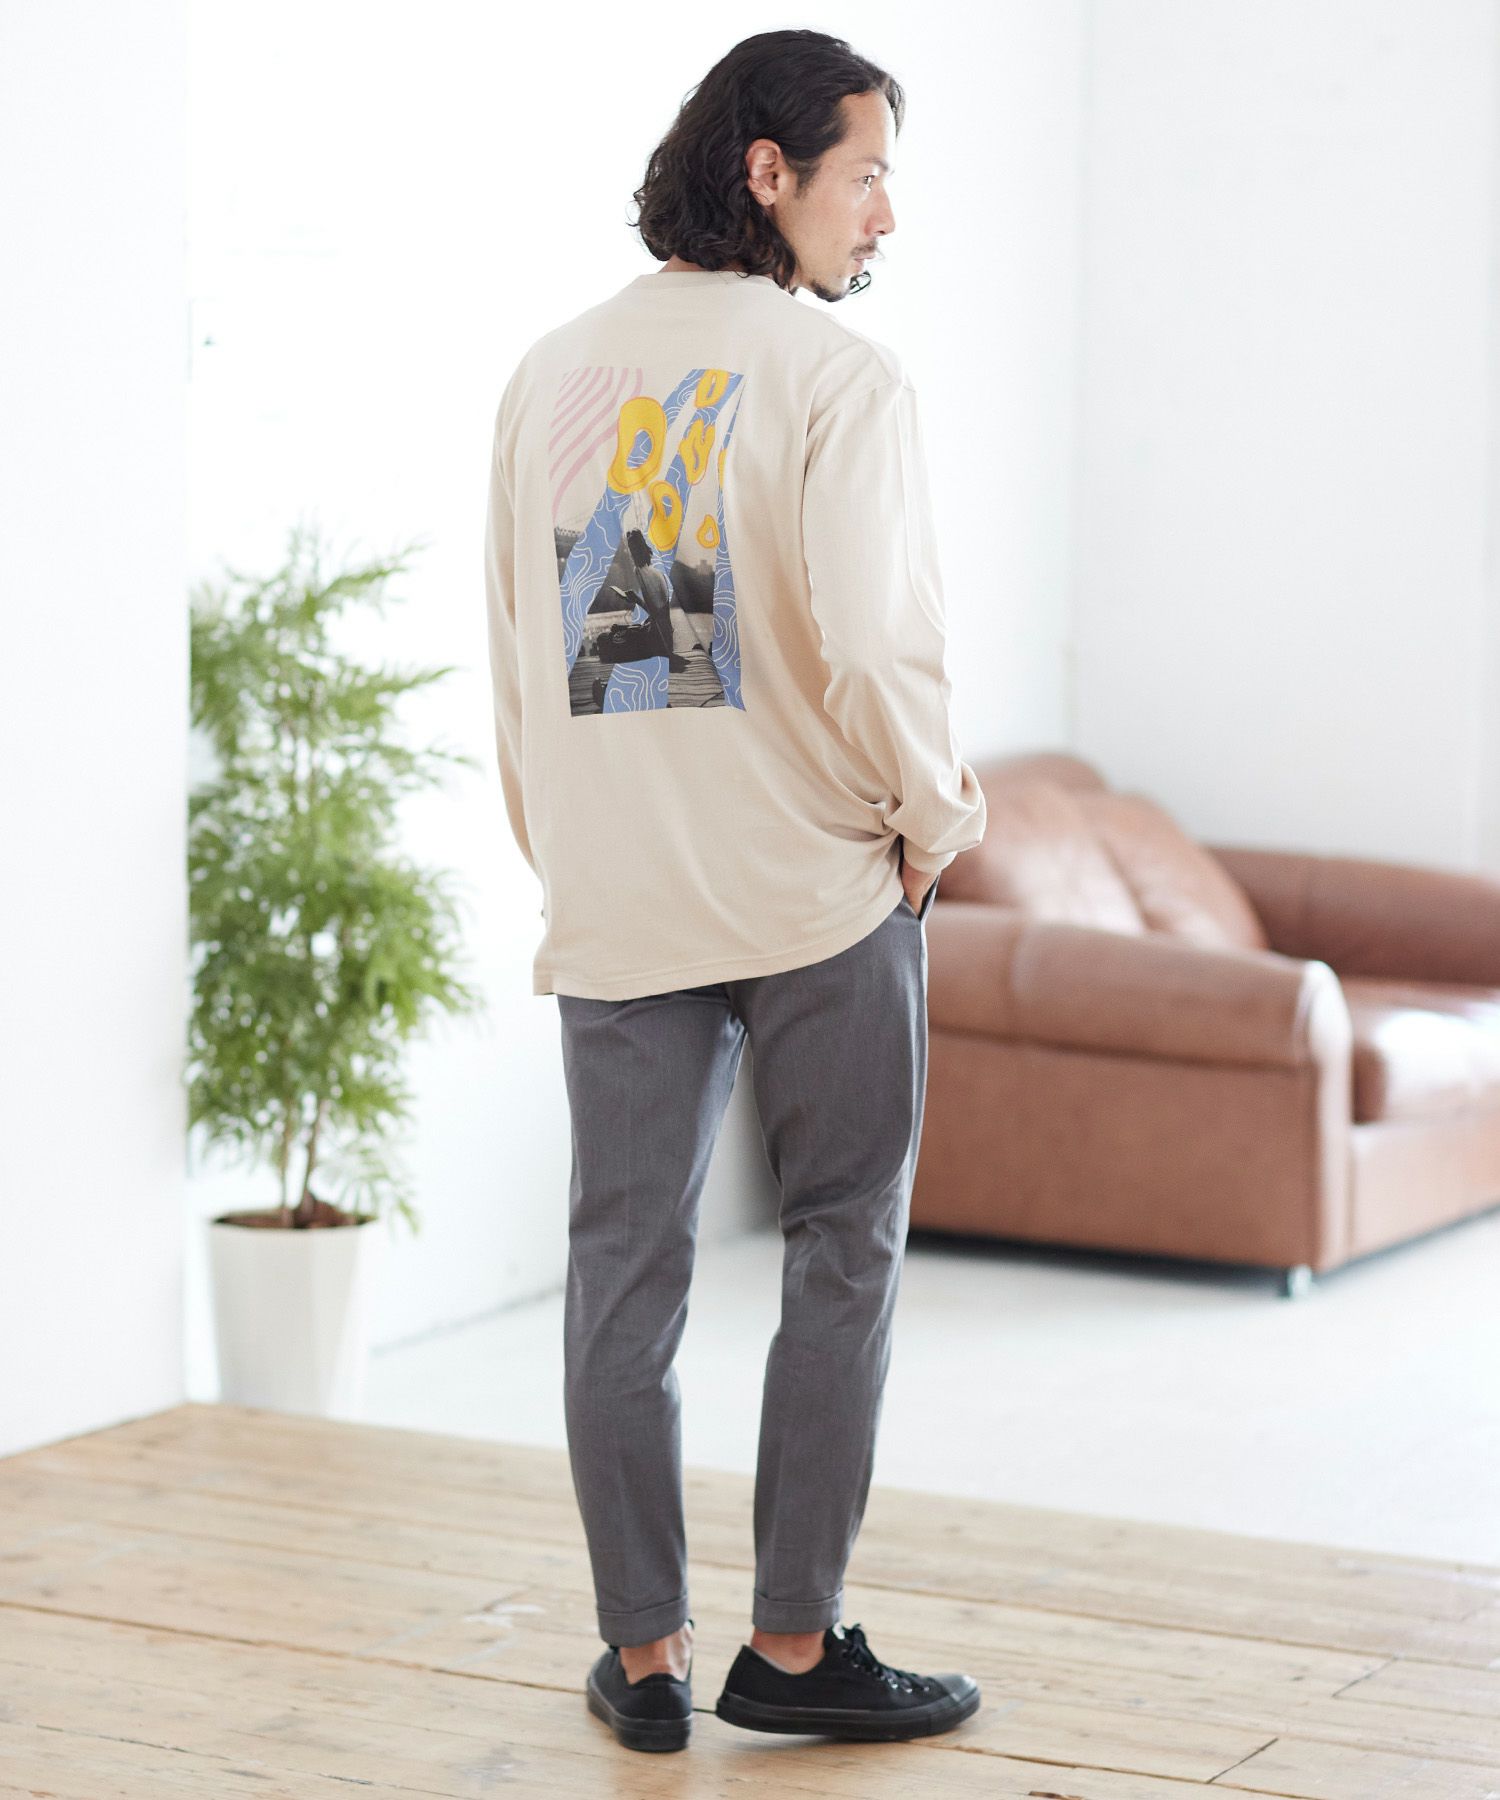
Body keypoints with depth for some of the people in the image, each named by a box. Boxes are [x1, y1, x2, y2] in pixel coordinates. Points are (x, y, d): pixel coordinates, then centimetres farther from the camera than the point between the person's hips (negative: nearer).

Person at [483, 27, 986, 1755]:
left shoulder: (548, 375, 8)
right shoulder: (835, 372, -10)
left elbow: (509, 643, 12)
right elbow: (872, 637, -20)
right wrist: (937, 820, -4)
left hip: (609, 902, 5)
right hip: (818, 892, -4)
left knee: (623, 1270, 9)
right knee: (841, 1254, 8)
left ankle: (645, 1656, 14)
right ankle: (794, 1642, 9)